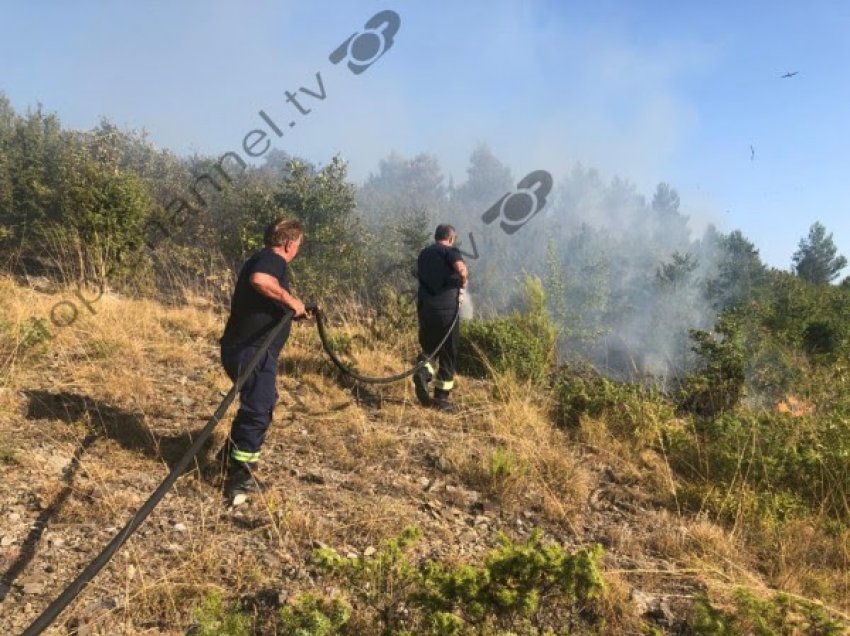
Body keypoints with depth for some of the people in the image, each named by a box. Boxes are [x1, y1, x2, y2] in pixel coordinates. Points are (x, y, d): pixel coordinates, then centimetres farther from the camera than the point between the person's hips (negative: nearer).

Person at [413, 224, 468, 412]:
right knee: (448, 355, 7)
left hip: (424, 308, 5)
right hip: (446, 310, -5)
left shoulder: (424, 254, 17)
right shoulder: (450, 251, -2)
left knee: (428, 347, 22)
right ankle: (441, 398, 9)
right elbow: (462, 269, -22)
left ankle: (423, 372, -8)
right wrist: (463, 282, -1)